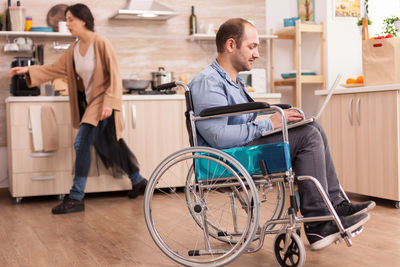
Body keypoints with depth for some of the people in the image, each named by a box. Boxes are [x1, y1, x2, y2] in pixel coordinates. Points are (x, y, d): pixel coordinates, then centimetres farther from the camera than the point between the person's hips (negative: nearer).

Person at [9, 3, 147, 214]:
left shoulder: (102, 44, -14)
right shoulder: (74, 49, 8)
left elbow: (114, 76, -15)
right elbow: (55, 69, 12)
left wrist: (109, 102, -21)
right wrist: (29, 71, 4)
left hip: (102, 102, -8)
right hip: (87, 102, 8)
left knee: (81, 143, -15)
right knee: (108, 147, 13)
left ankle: (76, 198, -7)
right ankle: (138, 181, 31)